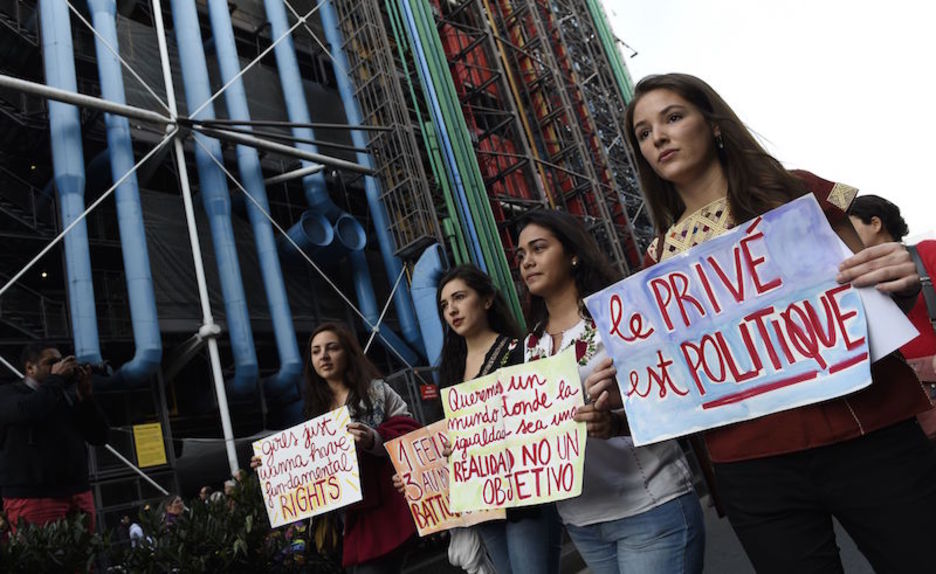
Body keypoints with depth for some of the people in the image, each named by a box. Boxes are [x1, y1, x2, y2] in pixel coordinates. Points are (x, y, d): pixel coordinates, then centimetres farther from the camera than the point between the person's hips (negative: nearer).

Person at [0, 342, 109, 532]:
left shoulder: (67, 395, 14)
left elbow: (99, 436, 9)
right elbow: (27, 411, -23)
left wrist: (85, 395, -1)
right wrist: (55, 379, -9)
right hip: (32, 497, -5)